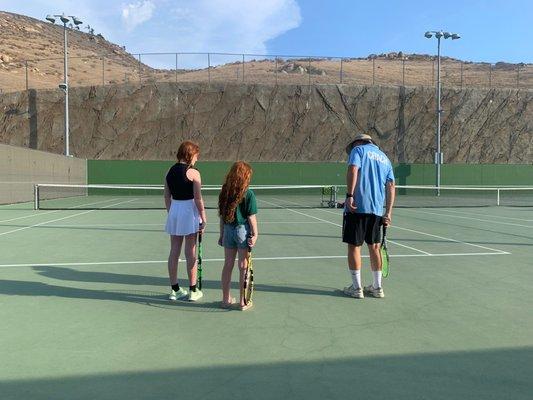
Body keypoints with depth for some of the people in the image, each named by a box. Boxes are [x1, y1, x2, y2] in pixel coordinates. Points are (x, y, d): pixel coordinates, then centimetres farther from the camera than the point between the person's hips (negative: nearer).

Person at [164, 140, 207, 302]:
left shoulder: (170, 172, 7)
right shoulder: (193, 173, -11)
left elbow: (167, 197, 11)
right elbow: (198, 199, -14)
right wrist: (204, 219, -8)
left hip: (174, 210, 6)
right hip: (189, 211, -6)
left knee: (174, 252, 11)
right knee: (191, 253, 3)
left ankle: (174, 290, 20)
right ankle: (193, 291, 12)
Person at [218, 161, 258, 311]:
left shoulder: (225, 192, 1)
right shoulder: (248, 194, -12)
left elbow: (222, 216, 6)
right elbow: (251, 217, -13)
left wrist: (222, 234, 13)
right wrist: (255, 235, -6)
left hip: (228, 231, 4)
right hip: (243, 231, -4)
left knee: (228, 265, 14)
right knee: (243, 267, 6)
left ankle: (226, 299, 25)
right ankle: (243, 302, 15)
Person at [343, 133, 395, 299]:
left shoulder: (358, 150, 5)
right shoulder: (385, 158, 21)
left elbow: (353, 170, -14)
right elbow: (391, 187, 14)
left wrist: (349, 195, -19)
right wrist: (388, 213, 11)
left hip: (357, 206, -6)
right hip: (377, 210, 6)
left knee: (354, 246, 3)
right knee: (374, 247, 14)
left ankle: (356, 288, 8)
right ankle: (377, 287, 21)